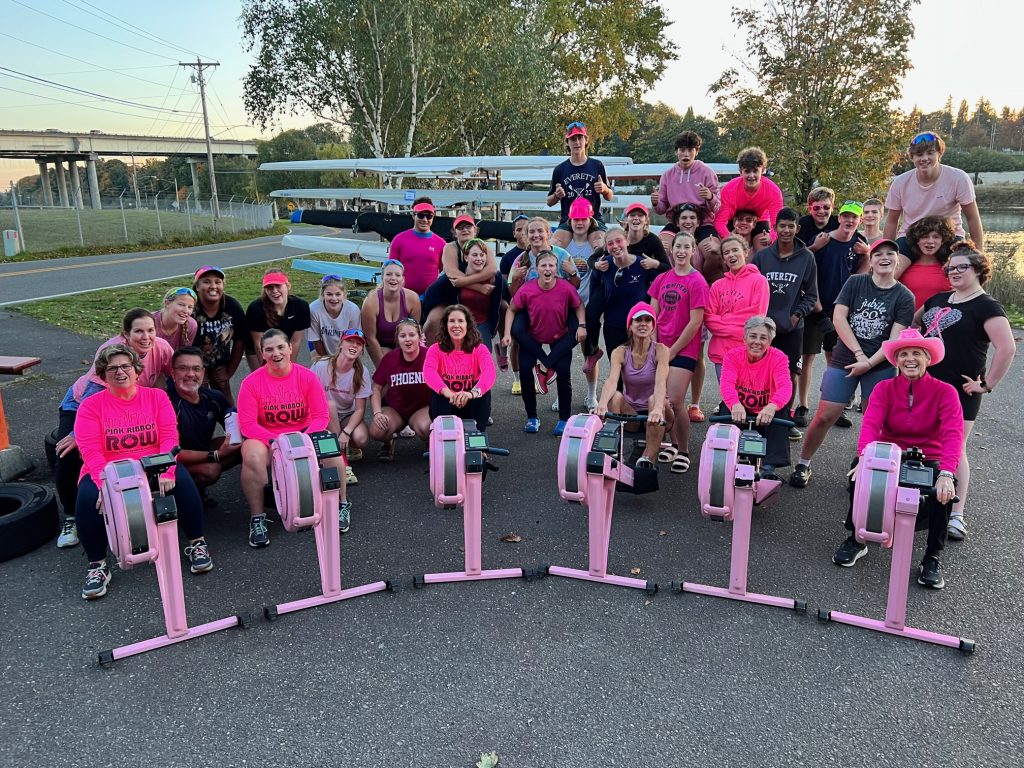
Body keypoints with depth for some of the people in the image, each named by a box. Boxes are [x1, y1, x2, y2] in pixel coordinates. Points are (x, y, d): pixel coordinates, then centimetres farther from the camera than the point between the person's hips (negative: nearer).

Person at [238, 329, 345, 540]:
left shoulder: (307, 376, -6)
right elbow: (247, 424, -12)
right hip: (265, 437, 0)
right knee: (253, 457, -34)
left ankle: (341, 506, -5)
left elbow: (321, 416, -6)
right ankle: (257, 519, -14)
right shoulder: (251, 382, -8)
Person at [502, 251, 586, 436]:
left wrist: (581, 325, -16)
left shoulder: (566, 288, -23)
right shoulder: (526, 290, -23)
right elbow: (511, 309, -6)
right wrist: (507, 333, -15)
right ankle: (532, 418, 10)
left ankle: (564, 420, 5)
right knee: (524, 371, -8)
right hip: (532, 339, 1)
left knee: (563, 372, -10)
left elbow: (578, 306, -3)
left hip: (560, 338, 0)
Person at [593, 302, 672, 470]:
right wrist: (602, 403, -47)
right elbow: (611, 380, -25)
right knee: (615, 396, -27)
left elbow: (661, 383, -29)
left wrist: (658, 409, -49)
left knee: (654, 399, -33)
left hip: (653, 415, -1)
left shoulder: (660, 350, -12)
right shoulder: (620, 352, -6)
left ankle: (649, 458, -23)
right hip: (630, 413, 1)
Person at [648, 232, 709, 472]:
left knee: (675, 402, -10)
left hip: (684, 349, -5)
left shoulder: (697, 281, -8)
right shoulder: (662, 278, 9)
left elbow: (695, 322, -11)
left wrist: (673, 351, -9)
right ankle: (673, 443, 28)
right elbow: (652, 315, 10)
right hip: (661, 347, 5)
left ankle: (683, 451, 7)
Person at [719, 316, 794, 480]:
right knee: (726, 405, -29)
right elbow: (727, 384, -30)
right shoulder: (732, 356, -10)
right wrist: (735, 405, -53)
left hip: (766, 419, 0)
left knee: (781, 408, -29)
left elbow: (785, 386, -31)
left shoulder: (778, 357, -12)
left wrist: (772, 406, -55)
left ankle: (768, 468, -28)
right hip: (741, 416, 0)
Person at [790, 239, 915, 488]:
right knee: (825, 417, -3)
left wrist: (868, 363, -16)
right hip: (844, 361, 0)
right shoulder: (855, 282, 2)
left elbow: (895, 338, -6)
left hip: (880, 366, 0)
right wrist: (859, 353, -12)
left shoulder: (905, 297, 1)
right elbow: (838, 318, -6)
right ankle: (803, 464, 12)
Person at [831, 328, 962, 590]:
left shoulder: (944, 392, -7)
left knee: (943, 490, -33)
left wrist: (946, 473, -40)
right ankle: (856, 539, -10)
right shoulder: (884, 389, -2)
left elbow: (953, 434, -22)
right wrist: (865, 457, -40)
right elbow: (870, 424, -19)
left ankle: (932, 557, -8)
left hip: (928, 460, -1)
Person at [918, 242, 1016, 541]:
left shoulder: (986, 307, -9)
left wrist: (987, 384, -16)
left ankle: (956, 515, 7)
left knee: (953, 450, -2)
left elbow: (1007, 349, -19)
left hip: (959, 391, -7)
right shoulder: (938, 299, 12)